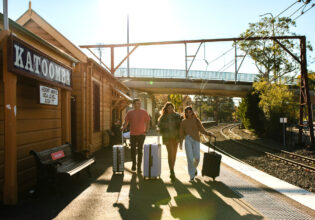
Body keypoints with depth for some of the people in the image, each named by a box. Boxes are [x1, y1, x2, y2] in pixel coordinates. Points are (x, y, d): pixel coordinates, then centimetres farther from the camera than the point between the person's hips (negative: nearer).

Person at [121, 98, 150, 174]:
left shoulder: (144, 112, 3)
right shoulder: (130, 113, 4)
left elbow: (147, 122, 6)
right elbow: (126, 122, 4)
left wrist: (146, 130, -7)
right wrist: (123, 127, -15)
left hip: (141, 134, -1)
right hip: (133, 134, 1)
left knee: (140, 151, 2)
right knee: (133, 150, 5)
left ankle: (139, 167, 12)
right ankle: (134, 164, 28)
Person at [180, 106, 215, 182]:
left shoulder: (196, 120, 9)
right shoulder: (183, 122, 10)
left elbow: (202, 130, 5)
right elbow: (182, 133, 8)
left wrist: (209, 133, -11)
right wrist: (180, 143, -1)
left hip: (196, 140, 0)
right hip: (188, 140, 0)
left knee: (197, 158, -5)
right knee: (190, 158, -10)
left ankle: (194, 167, 31)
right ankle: (192, 175, 3)